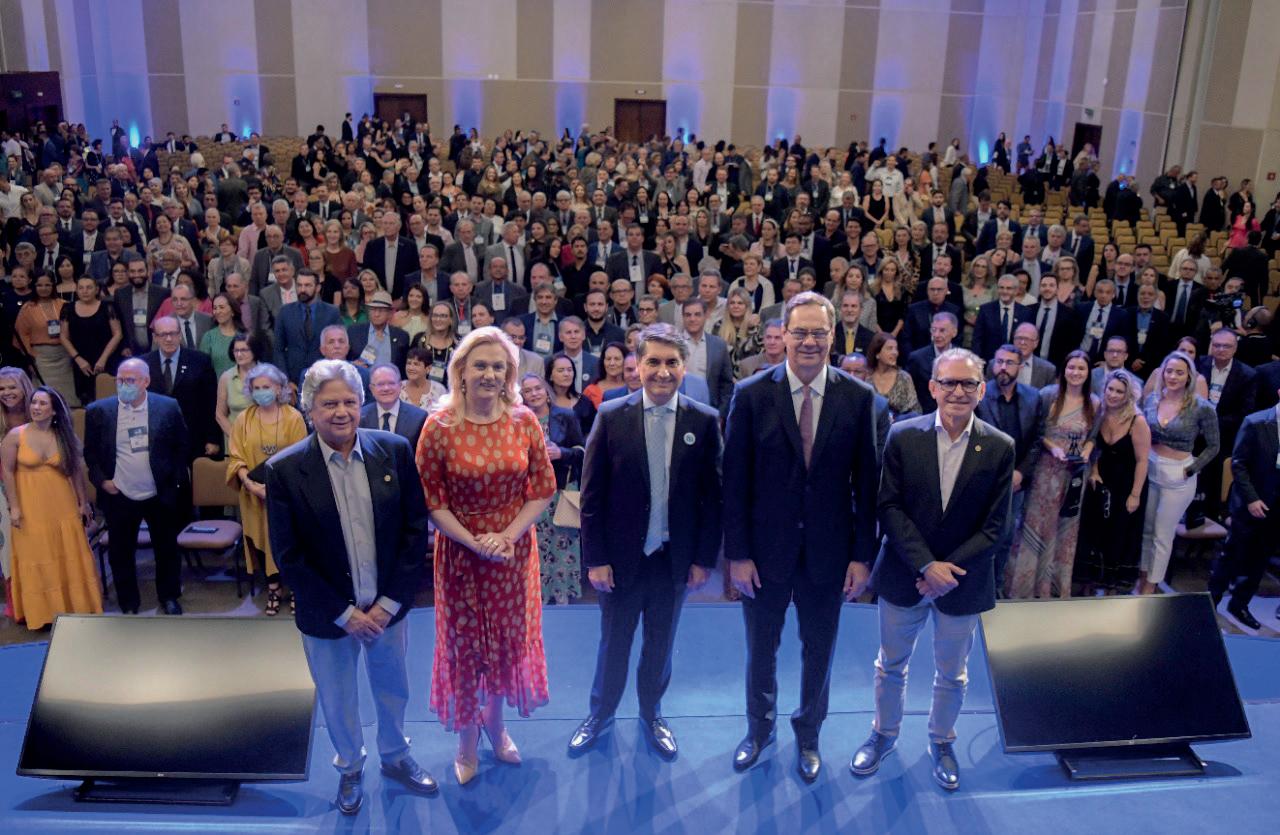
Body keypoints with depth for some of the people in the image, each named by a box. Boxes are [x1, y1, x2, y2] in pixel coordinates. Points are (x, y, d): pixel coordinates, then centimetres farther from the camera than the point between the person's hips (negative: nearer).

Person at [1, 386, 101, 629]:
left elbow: (77, 470, 5)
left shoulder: (64, 435, 0)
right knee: (37, 560, 8)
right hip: (31, 509, -2)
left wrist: (83, 502, 5)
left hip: (64, 508, 2)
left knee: (70, 558, 9)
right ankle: (43, 612, 19)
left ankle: (77, 605, 22)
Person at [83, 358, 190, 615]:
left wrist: (177, 479, -2)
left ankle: (169, 597, 33)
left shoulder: (168, 407, -8)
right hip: (118, 497, 0)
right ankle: (129, 604, 29)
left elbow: (182, 445, 2)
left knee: (167, 549, 14)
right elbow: (90, 451, 5)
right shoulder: (98, 410, -6)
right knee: (121, 553, 12)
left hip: (160, 495, 0)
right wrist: (101, 479, -6)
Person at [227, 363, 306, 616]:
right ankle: (274, 589, 22)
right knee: (261, 540, 8)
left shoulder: (293, 417, -5)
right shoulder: (243, 419, 2)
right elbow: (235, 457, 0)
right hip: (255, 495, 2)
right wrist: (251, 484, -16)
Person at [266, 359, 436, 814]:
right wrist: (344, 613, -13)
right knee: (337, 701, 19)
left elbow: (415, 528, -6)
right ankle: (350, 769, 46)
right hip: (327, 616, -1)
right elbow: (288, 556, -11)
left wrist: (390, 601, -10)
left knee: (393, 690, 22)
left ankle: (395, 756, 49)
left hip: (388, 606, 2)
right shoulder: (284, 469, -14)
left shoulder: (395, 450, -10)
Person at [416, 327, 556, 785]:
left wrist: (508, 535, -15)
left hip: (514, 548, 2)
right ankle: (467, 738, 33)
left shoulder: (524, 421, -7)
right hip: (460, 551, -2)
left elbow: (544, 489, -3)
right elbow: (431, 501, -10)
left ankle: (495, 721, 41)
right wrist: (475, 542, -18)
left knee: (508, 638, 16)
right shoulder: (438, 427, -13)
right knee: (465, 642, 12)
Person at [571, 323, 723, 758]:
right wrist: (595, 558, -8)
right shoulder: (612, 417, -8)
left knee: (661, 644, 18)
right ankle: (600, 714, 39)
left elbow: (712, 495, -2)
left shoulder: (704, 421, -6)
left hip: (675, 558, 1)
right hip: (621, 556, -1)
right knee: (613, 641, 16)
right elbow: (592, 495, -6)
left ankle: (651, 715, 41)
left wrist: (705, 558, -3)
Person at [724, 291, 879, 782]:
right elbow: (735, 481, -7)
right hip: (766, 549, -1)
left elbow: (866, 483, -2)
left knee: (819, 650, 17)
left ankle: (808, 735, 42)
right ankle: (759, 729, 42)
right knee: (761, 648, 17)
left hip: (827, 551, 1)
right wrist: (737, 553, -8)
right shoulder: (751, 395, -9)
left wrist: (863, 555, -3)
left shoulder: (858, 399, -6)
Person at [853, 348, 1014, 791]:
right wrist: (926, 565, -17)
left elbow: (994, 525, -7)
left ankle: (942, 742, 40)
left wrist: (949, 569, -16)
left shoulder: (999, 447, -8)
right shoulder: (903, 436, -9)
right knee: (891, 664, 17)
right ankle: (884, 734, 40)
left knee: (952, 674, 17)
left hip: (962, 580, 0)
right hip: (903, 574, 0)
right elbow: (889, 507, -9)